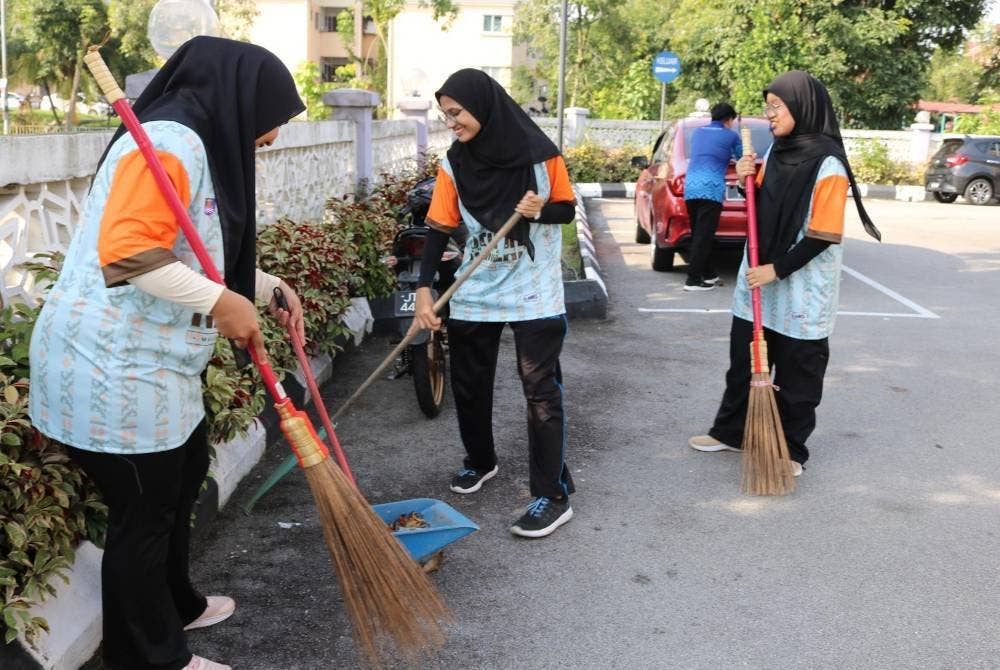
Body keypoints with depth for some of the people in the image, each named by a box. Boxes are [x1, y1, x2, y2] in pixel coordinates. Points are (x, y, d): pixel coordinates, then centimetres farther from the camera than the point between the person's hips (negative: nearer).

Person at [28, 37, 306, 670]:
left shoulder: (203, 147, 15)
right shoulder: (171, 143, -19)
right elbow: (126, 251, -30)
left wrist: (268, 286, 17)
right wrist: (220, 302, -26)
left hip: (152, 362, 11)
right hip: (115, 368, -11)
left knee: (181, 482, 24)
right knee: (144, 512, 3)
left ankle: (177, 605, 45)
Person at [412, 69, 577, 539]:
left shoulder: (539, 153, -10)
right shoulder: (455, 163, -1)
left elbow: (567, 210, 0)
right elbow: (440, 228, -3)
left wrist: (540, 211, -22)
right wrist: (424, 290, -14)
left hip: (534, 294, -4)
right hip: (474, 294, 4)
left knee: (541, 390, -5)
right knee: (468, 384, 14)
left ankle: (553, 495, 1)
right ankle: (480, 460, 39)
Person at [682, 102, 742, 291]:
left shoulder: (697, 132, 21)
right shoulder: (731, 136, 7)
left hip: (690, 187, 6)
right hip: (711, 189, -6)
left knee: (698, 234, 14)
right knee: (704, 236, -6)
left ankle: (707, 273, 24)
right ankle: (693, 279, -9)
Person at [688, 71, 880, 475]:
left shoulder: (827, 164, -17)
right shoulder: (776, 151, 7)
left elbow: (823, 236, -19)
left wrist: (777, 269, -18)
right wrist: (749, 182, -2)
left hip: (801, 290, -7)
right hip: (759, 279, 7)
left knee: (796, 376, 6)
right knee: (743, 363, 16)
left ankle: (790, 452, 20)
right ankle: (730, 433, 32)